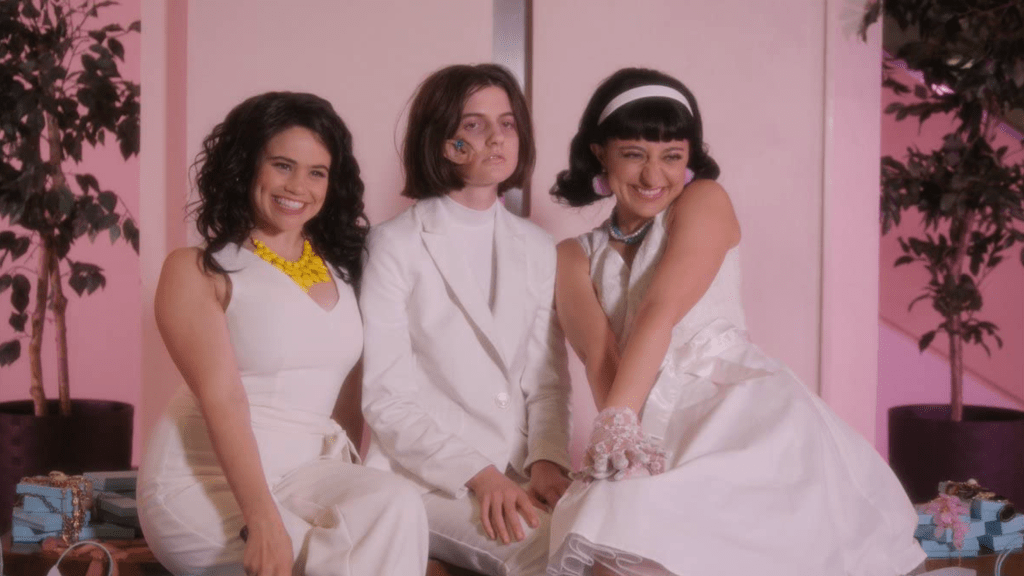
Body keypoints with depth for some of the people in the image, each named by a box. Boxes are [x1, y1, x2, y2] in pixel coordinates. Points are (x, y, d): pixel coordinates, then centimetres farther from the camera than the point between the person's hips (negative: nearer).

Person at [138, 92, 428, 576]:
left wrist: (387, 462, -2)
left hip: (309, 469, 5)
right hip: (206, 481, -5)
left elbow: (354, 391, 14)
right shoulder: (197, 270, -3)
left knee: (399, 504, -28)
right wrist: (262, 521, -25)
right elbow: (221, 398, -15)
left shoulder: (340, 269, 14)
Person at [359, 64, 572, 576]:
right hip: (428, 475, -5)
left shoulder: (536, 249, 15)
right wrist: (480, 475, -16)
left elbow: (547, 382, 12)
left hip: (518, 471, 5)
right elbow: (387, 399, -7)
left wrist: (546, 461, -7)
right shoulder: (396, 245, -2)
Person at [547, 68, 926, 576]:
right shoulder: (576, 256, 18)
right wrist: (618, 430, -22)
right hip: (658, 428, 3)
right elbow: (599, 353, -2)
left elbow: (661, 314, -8)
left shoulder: (705, 202, 8)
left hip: (739, 403, -3)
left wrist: (615, 422, -20)